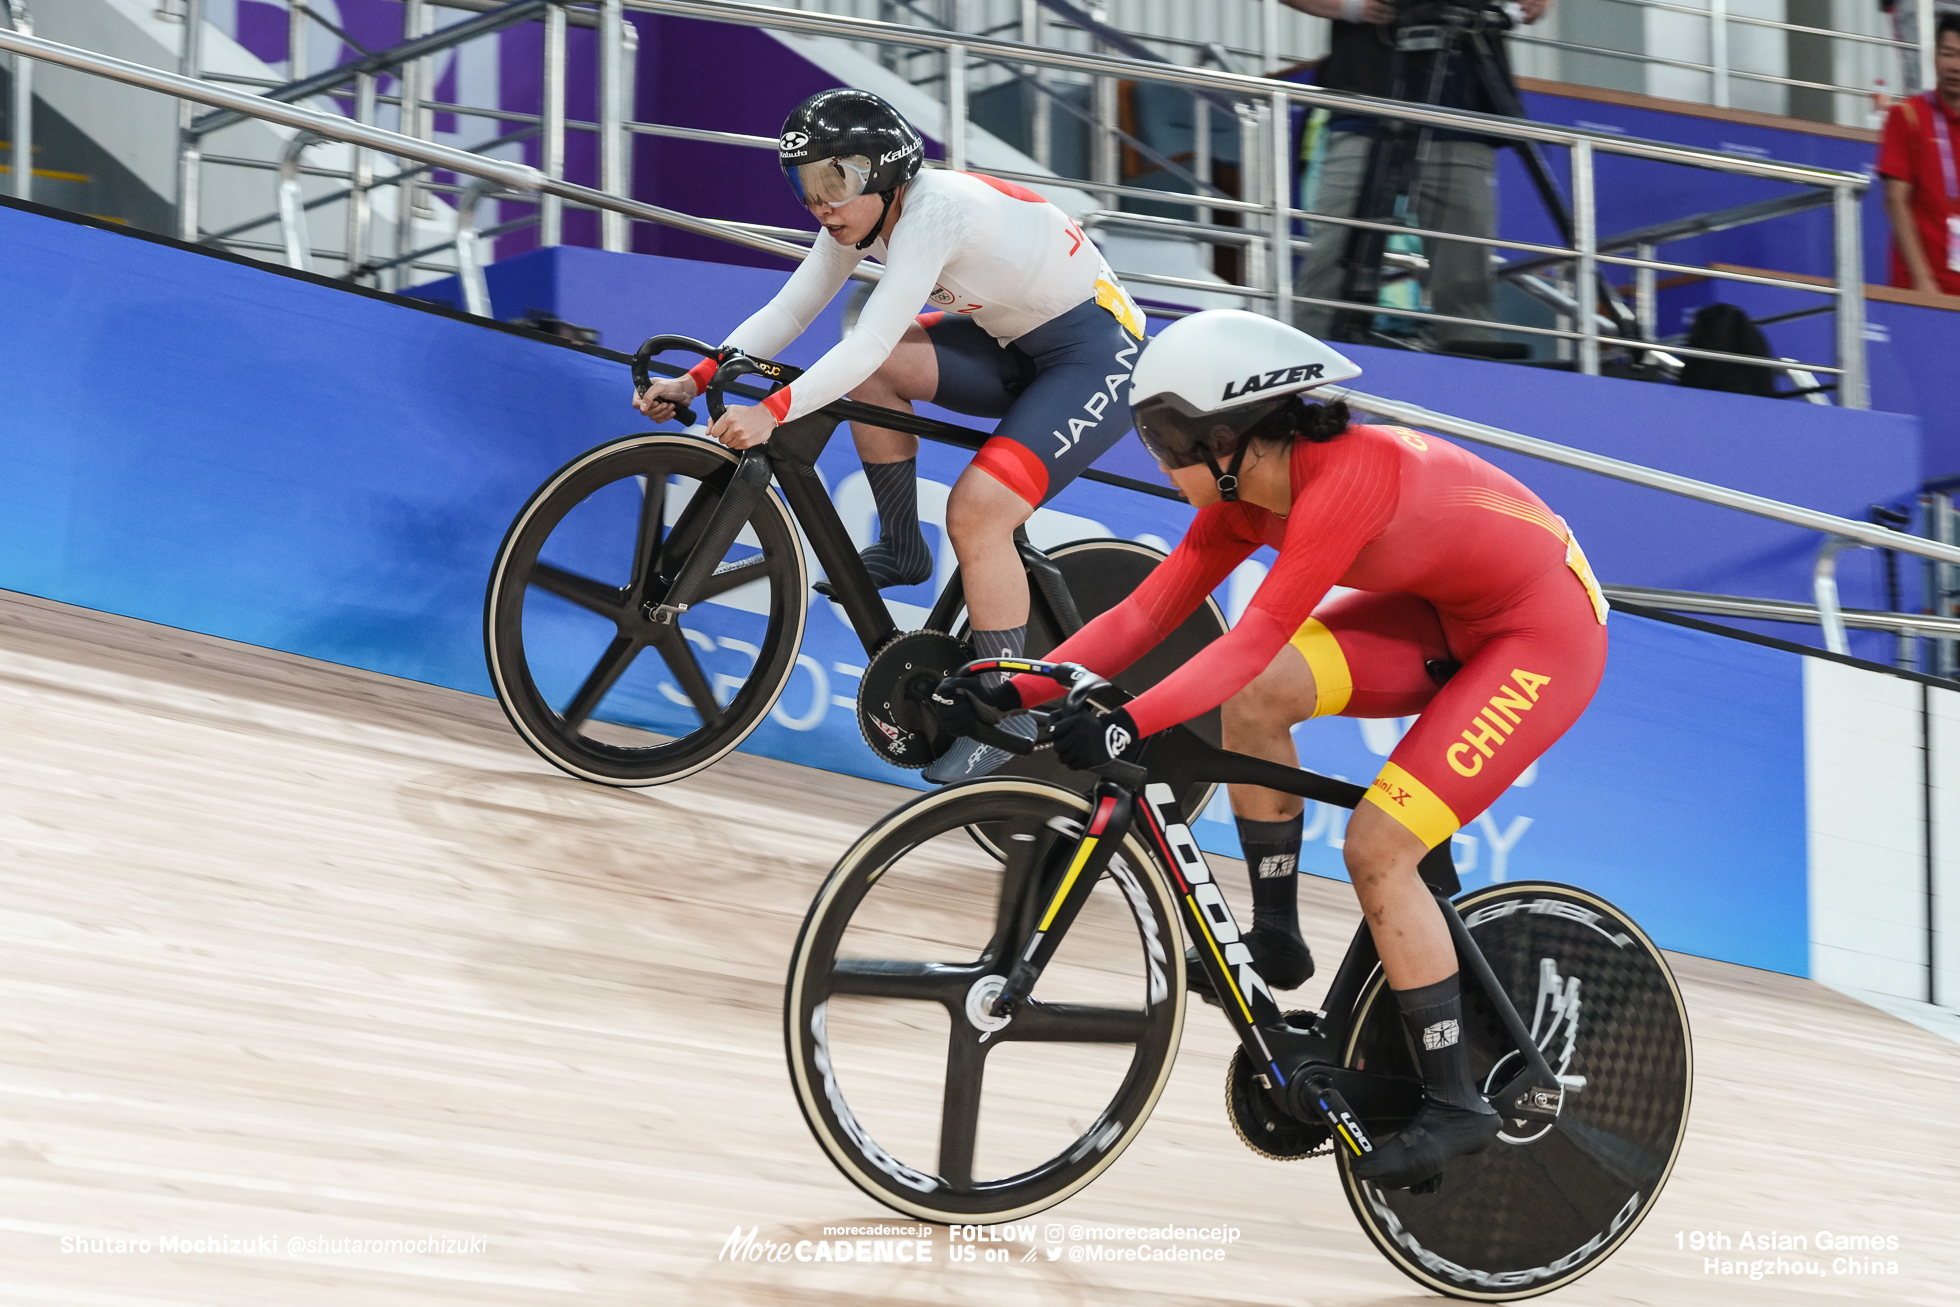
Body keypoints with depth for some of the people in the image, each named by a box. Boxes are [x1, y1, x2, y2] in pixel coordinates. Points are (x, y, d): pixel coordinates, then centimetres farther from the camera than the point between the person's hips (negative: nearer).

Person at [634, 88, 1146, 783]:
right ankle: (902, 549, 7)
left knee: (976, 510, -23)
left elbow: (869, 343, -36)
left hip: (1099, 355, -9)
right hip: (1013, 342, 9)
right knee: (873, 374, -11)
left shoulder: (934, 209, -29)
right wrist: (696, 379, -12)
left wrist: (771, 413, -42)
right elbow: (788, 311, -2)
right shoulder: (861, 212, -3)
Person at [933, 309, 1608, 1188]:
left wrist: (1128, 724, -45)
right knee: (1254, 696, -12)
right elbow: (1146, 612, -5)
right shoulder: (1245, 492, -5)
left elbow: (1258, 636, -37)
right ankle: (1275, 941, 4)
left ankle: (1453, 1104, -3)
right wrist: (1016, 691, -15)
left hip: (1543, 633, -8)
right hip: (1443, 616, 8)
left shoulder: (1346, 475, -31)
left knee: (1376, 847, -15)